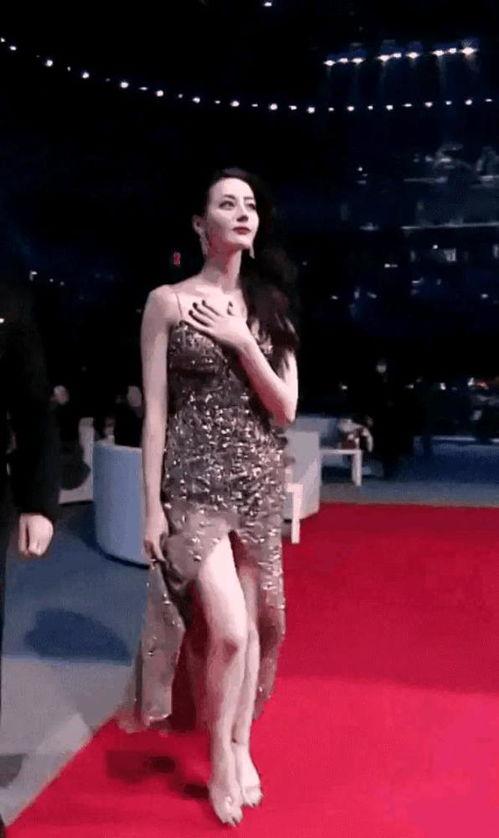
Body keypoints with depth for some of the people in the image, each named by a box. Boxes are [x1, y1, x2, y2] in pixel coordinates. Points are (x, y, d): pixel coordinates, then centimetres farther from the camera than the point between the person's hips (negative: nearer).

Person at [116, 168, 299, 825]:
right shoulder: (169, 302, -3)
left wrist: (241, 342, -10)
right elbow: (154, 411, -5)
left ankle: (241, 745, 31)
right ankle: (221, 760, 14)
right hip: (197, 479, -4)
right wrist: (151, 504, -8)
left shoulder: (270, 305, 8)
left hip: (259, 481, 4)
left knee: (252, 624, 11)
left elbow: (286, 408, 2)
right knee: (229, 629, -10)